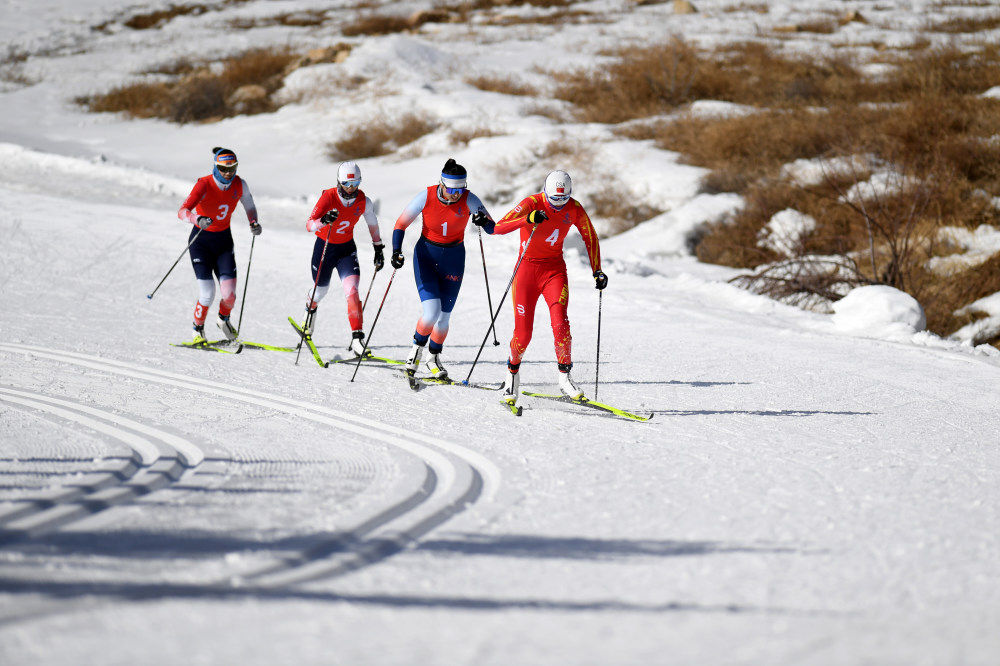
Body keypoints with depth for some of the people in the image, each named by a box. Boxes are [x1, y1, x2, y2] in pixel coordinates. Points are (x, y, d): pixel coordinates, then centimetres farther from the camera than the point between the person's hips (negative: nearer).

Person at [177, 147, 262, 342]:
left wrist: (254, 223, -8)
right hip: (201, 241, -4)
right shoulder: (204, 185, -23)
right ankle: (198, 330, 14)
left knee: (229, 293, -7)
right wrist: (198, 220, -53)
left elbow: (249, 206, 11)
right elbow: (182, 211, -33)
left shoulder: (240, 185, -9)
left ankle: (224, 319, 28)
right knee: (207, 293, -14)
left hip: (224, 240, 4)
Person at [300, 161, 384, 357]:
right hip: (324, 246, -1)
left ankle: (357, 339, -21)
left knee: (352, 291, -18)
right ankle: (310, 310, 57)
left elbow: (373, 225, 6)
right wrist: (324, 220, -53)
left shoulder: (364, 202, -14)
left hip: (347, 249, 1)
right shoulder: (329, 197, -25)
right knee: (320, 289, 19)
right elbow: (309, 225, -32)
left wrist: (378, 248, 12)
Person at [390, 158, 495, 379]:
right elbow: (400, 224, -10)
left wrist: (484, 222, -40)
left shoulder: (469, 200, -16)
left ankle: (434, 358, 31)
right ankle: (417, 348, 12)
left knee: (444, 315, 7)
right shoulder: (426, 197, -18)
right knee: (431, 311, -17)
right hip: (426, 255, -2)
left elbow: (493, 229, -17)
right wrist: (396, 252, -24)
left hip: (453, 259, 2)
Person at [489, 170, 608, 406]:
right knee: (523, 332, -4)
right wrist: (528, 219, -43)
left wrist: (597, 271, -1)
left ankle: (565, 378, -6)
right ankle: (512, 374, 22)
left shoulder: (574, 209, -8)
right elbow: (499, 227, -28)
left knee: (560, 322, -18)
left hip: (554, 269, 2)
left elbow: (590, 238, 7)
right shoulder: (531, 204, -18)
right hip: (527, 269, -2)